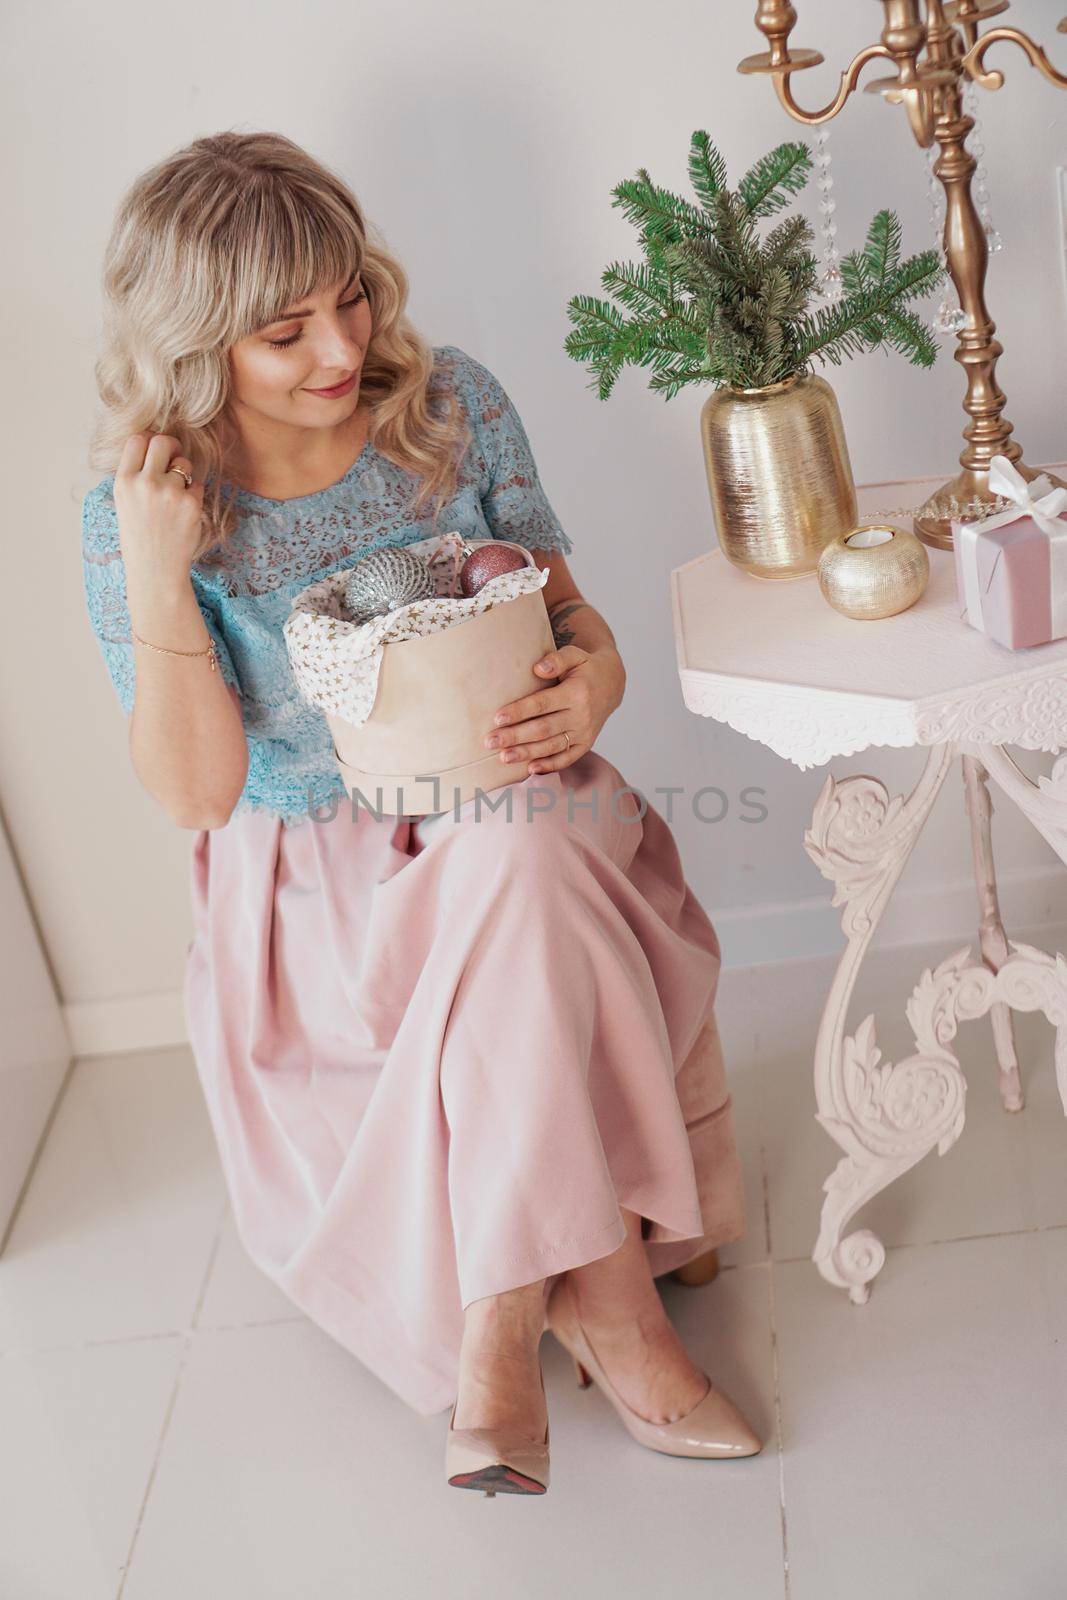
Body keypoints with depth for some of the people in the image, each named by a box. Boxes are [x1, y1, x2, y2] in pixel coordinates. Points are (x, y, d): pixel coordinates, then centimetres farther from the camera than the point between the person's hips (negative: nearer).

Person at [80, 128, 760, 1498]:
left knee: (519, 869, -34)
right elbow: (195, 793, -12)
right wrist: (156, 568, -23)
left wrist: (592, 681, -18)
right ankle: (602, 1296, -17)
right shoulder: (132, 515, -8)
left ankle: (503, 1329, -24)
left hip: (502, 816, 2)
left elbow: (569, 611, 7)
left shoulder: (453, 406, -2)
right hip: (313, 884, -2)